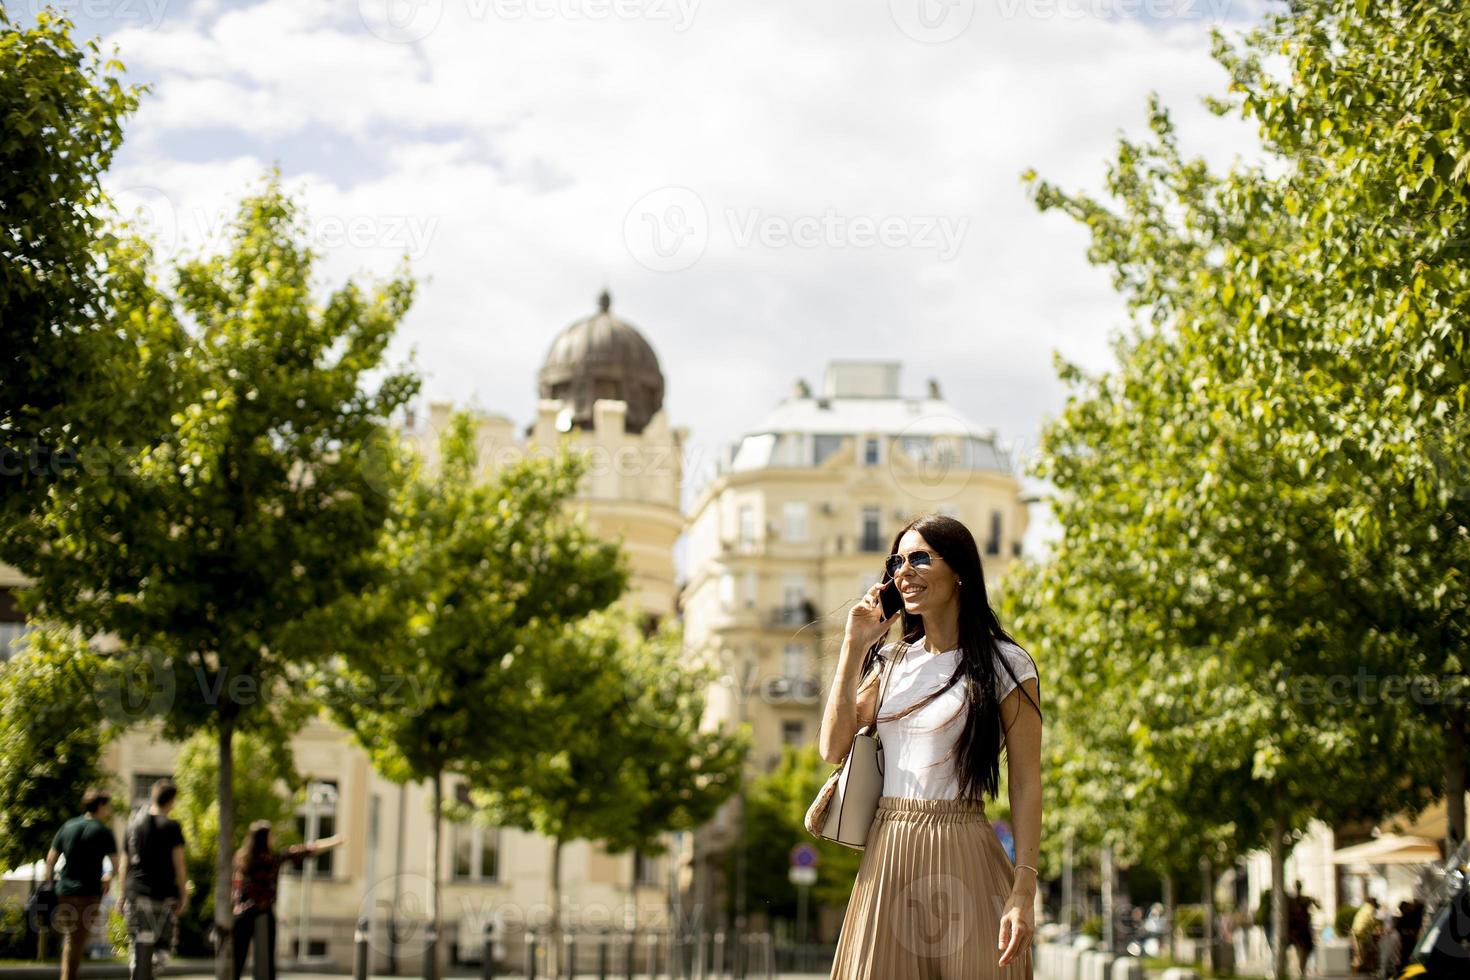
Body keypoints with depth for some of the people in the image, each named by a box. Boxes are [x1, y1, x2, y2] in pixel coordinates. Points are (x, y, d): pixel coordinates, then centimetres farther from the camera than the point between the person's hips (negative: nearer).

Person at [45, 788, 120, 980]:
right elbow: (116, 862, -9)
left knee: (69, 938, 18)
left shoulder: (67, 826, 9)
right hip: (89, 893, -5)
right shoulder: (103, 831, -6)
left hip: (64, 892, 5)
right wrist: (110, 876, 11)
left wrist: (49, 885, 16)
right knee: (78, 941, 1)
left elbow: (51, 858, 9)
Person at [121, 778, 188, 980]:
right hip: (162, 895, -4)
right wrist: (183, 894, -1)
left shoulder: (133, 823, 10)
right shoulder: (171, 826, -6)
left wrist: (123, 895, 18)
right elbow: (178, 864, -7)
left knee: (136, 945, 11)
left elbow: (125, 863, 13)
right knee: (163, 945, 3)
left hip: (134, 893, 4)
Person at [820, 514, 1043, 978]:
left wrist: (1023, 892, -14)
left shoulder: (1004, 664, -2)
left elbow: (1025, 784, -6)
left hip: (961, 857, -5)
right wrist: (853, 648, 3)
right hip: (886, 859, 5)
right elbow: (833, 747, 5)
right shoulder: (890, 660, 14)